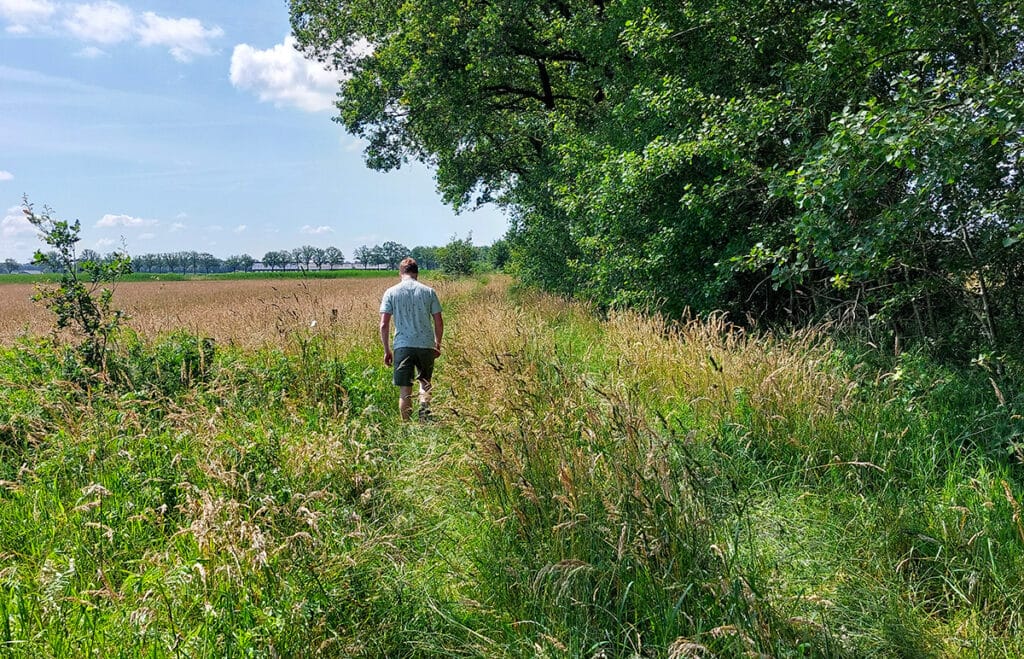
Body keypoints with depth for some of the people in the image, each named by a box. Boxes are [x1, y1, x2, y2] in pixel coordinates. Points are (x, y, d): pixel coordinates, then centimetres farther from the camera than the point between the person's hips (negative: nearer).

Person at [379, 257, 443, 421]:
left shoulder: (391, 292, 2)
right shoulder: (428, 291, 4)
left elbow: (384, 324, -3)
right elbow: (439, 322, 4)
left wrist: (387, 350, 6)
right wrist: (438, 344, 18)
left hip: (403, 346, -1)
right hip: (426, 345, 1)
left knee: (405, 391, 5)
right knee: (425, 383, 21)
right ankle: (425, 416, 1)